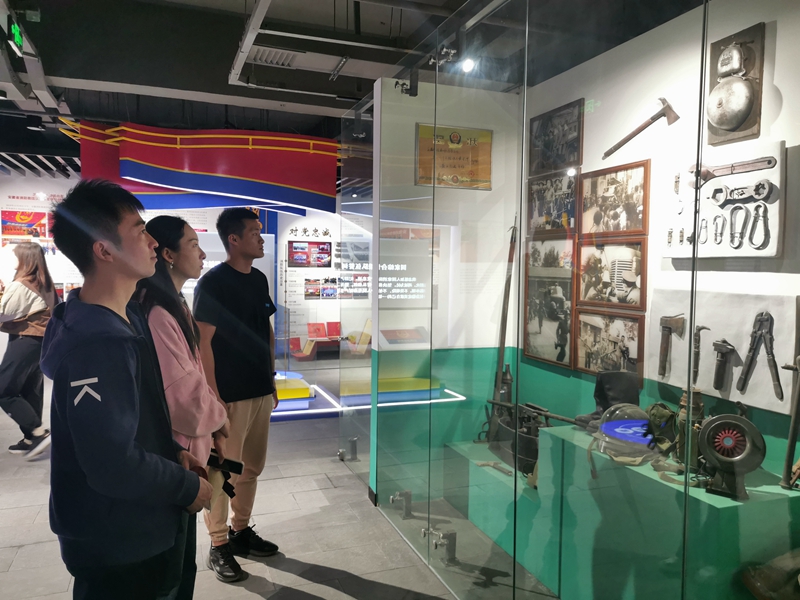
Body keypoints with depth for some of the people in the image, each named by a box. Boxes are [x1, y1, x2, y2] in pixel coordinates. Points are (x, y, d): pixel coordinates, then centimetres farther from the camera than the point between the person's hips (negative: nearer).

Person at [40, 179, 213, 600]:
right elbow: (114, 465, -31)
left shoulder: (125, 315, 3)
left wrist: (173, 451, 3)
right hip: (115, 546, -9)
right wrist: (188, 487, -16)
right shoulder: (97, 344, -30)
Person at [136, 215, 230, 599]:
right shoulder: (156, 312, -24)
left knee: (180, 552, 22)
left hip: (185, 445, 9)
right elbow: (182, 390, -25)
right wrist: (218, 419, -6)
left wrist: (214, 428, 8)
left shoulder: (173, 304, 9)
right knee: (176, 559, 8)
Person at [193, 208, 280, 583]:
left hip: (260, 391, 7)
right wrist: (213, 397, -16)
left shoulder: (259, 279, 9)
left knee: (251, 467, 17)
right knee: (222, 470, 5)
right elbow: (203, 344, -15)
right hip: (229, 395, -7)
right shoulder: (212, 283, -13)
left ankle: (241, 531, 33)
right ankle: (219, 546, 20)